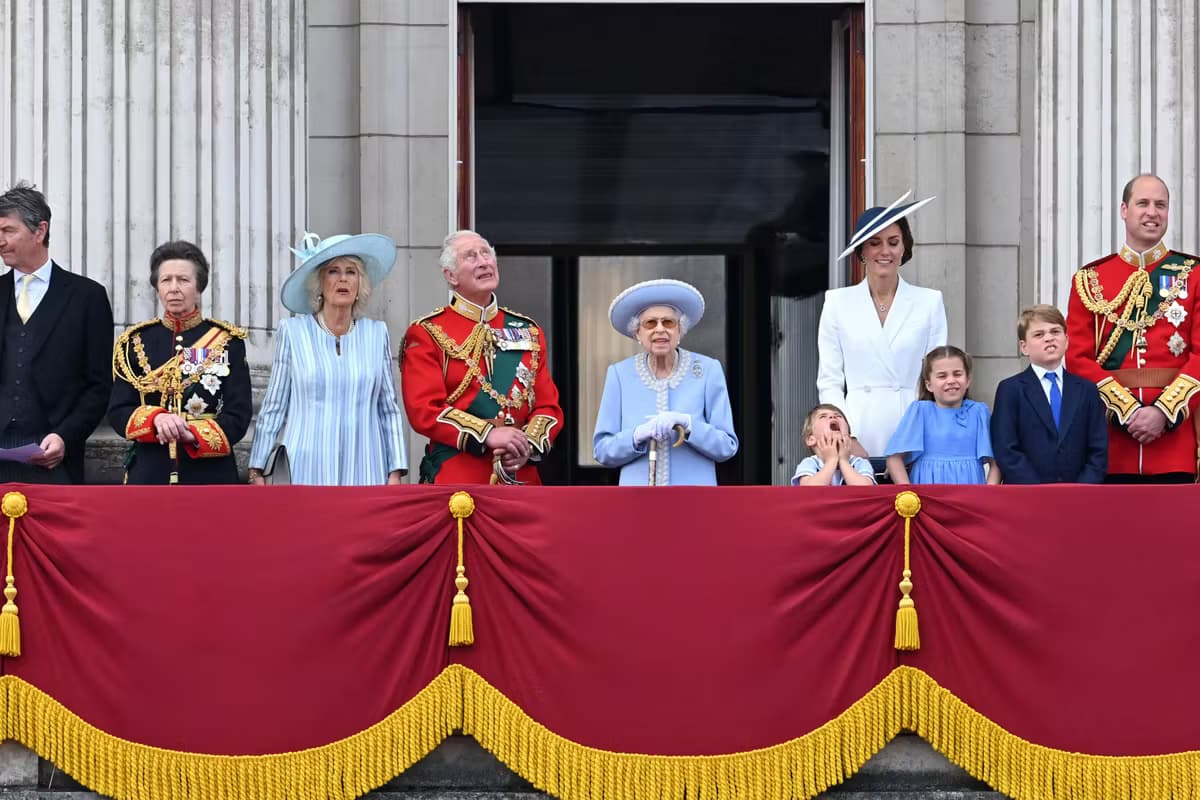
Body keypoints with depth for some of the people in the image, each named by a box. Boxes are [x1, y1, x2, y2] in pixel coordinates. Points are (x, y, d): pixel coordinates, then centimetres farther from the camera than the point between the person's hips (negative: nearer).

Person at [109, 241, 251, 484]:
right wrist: (156, 419, -18)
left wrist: (194, 435, -21)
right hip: (149, 476, 1)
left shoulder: (227, 341, 4)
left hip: (210, 477, -1)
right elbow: (118, 411, 4)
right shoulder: (135, 342, 9)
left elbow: (238, 415, -2)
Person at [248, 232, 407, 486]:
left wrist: (395, 473, 7)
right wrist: (257, 471, 5)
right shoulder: (292, 332, 5)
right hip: (306, 472, -1)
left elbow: (389, 410, 13)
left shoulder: (376, 334, 10)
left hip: (364, 474, 2)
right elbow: (273, 408, 8)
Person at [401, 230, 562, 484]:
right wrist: (487, 434, -19)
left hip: (521, 478, 4)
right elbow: (424, 409, -8)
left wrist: (528, 445, -9)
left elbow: (549, 406, 12)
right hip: (455, 480, -4)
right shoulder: (426, 334, 2)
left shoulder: (528, 332, 15)